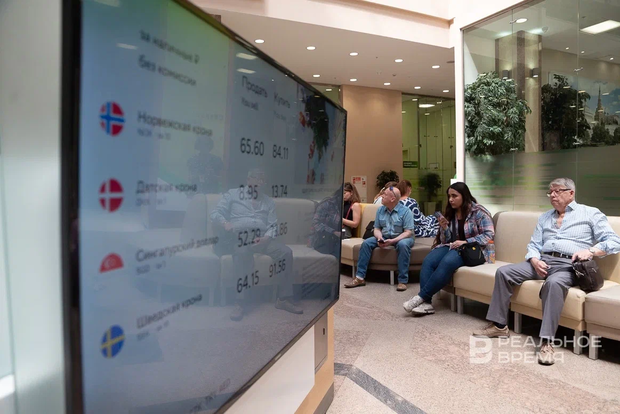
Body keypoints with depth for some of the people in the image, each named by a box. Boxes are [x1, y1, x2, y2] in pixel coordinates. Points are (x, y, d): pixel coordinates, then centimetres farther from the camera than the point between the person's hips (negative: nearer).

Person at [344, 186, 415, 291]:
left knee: (403, 244, -38)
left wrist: (393, 241, -31)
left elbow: (409, 232, -18)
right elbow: (377, 229, 8)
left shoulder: (405, 211, -12)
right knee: (366, 243, -16)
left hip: (401, 238, -5)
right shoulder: (380, 210, 4)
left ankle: (403, 281, -32)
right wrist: (380, 238, -16)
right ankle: (360, 277, -15)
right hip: (384, 237, 5)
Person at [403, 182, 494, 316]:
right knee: (428, 261, -26)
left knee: (447, 262, -37)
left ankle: (421, 297, -31)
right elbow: (445, 240, 14)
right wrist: (444, 228, -7)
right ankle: (426, 303, -34)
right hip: (451, 246, 6)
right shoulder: (449, 213, 15)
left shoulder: (479, 212, -2)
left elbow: (489, 235, -11)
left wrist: (465, 242, -20)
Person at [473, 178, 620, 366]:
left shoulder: (590, 213, 10)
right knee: (503, 271, -15)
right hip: (542, 261, 6)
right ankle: (498, 325, -9)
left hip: (569, 265, -5)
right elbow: (534, 245, 15)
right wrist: (535, 261, -8)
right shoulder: (545, 217, 24)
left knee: (554, 282, -39)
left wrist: (590, 251, -19)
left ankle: (546, 342, -37)